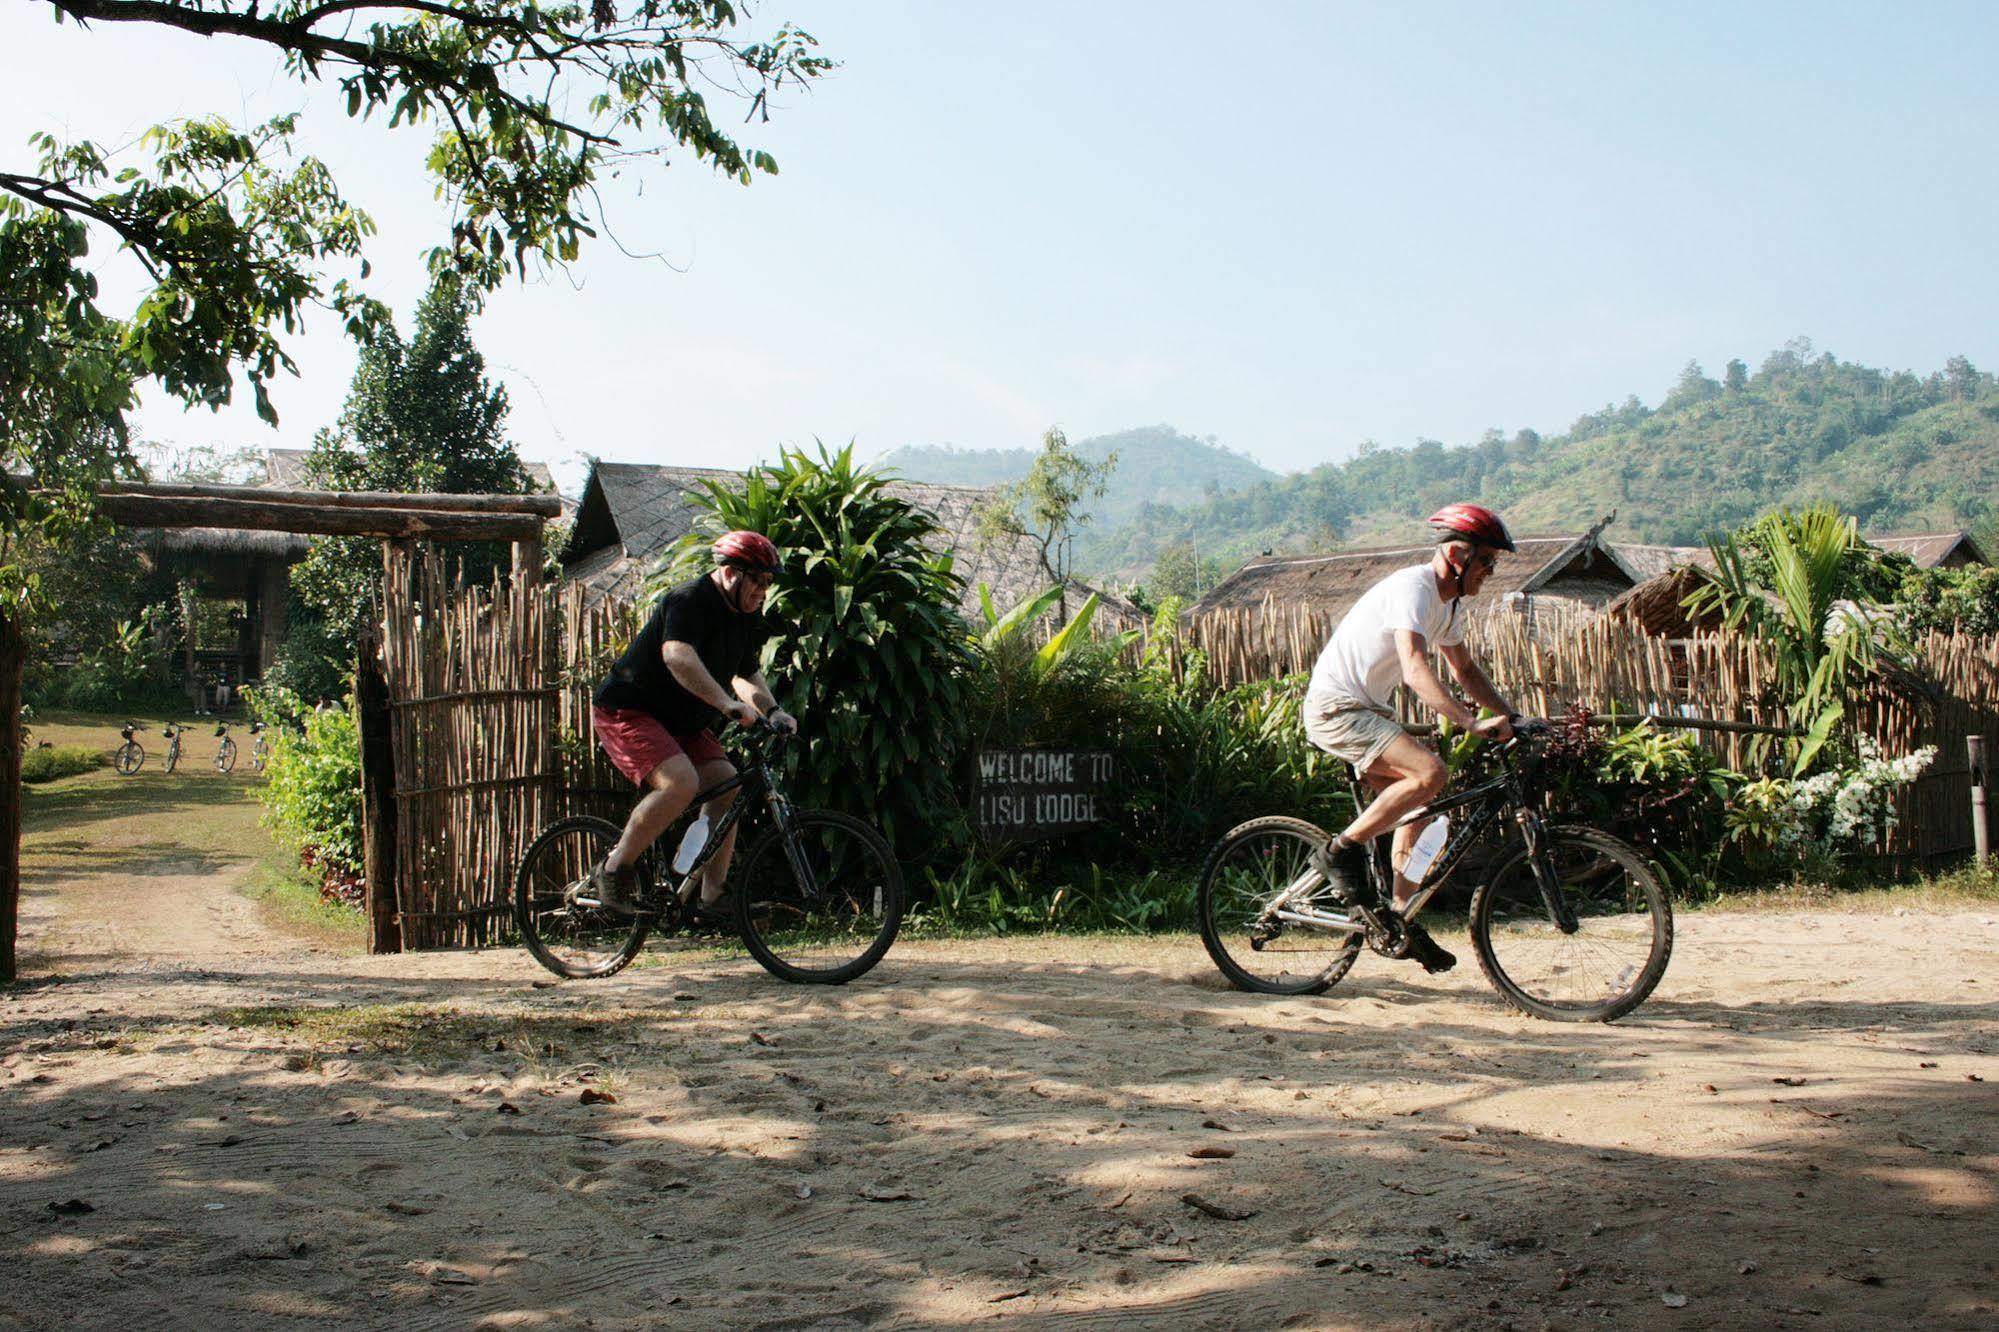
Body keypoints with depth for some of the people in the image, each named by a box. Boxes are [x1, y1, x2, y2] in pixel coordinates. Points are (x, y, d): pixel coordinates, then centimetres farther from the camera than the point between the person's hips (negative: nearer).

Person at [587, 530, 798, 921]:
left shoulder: (746, 615, 7)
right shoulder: (690, 601, -22)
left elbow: (747, 672, 17)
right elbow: (677, 656, -39)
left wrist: (772, 710, -3)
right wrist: (728, 704, -48)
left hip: (680, 723, 9)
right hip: (626, 711, -9)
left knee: (727, 784, -8)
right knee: (680, 782, -29)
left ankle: (712, 897, -2)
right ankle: (613, 871, -13)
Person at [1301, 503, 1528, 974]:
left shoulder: (1448, 602, 11)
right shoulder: (1412, 589, -21)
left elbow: (1464, 669, 22)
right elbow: (1416, 671, -33)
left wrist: (1510, 716, 11)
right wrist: (1473, 723, -39)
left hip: (1367, 710, 10)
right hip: (1336, 707, -10)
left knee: (1420, 805, 7)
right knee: (1429, 773, -26)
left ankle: (1403, 920, 14)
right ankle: (1345, 848, -11)